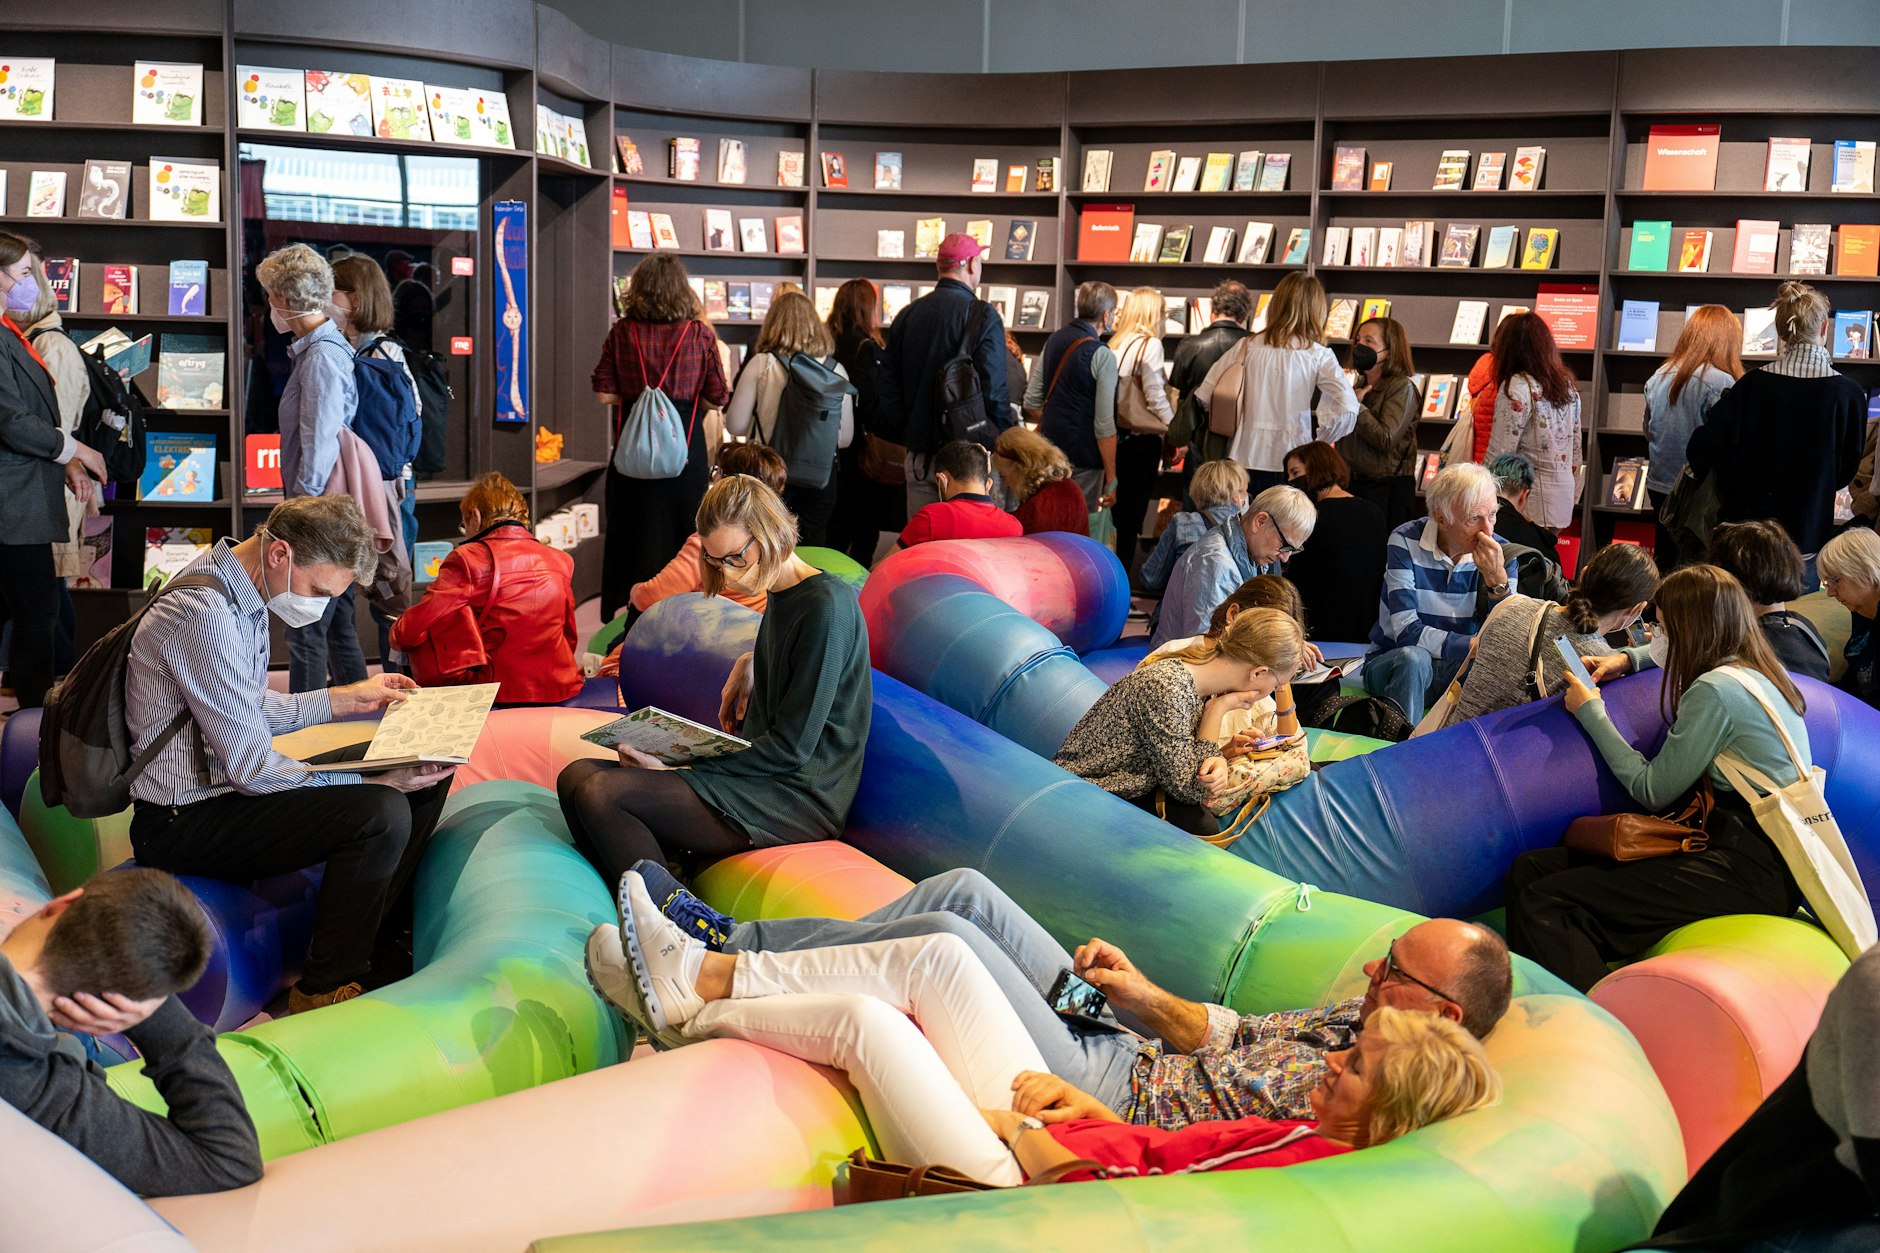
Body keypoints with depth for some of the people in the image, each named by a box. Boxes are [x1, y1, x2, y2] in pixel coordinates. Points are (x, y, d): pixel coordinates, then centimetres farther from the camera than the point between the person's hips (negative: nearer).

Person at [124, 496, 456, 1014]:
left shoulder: (243, 593, 8)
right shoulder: (204, 613, -25)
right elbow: (252, 766, -25)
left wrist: (345, 698, 16)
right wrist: (376, 782, -23)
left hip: (226, 782, 10)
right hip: (183, 821, -10)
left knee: (427, 770, 7)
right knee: (381, 812, -29)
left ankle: (376, 937, 16)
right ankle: (325, 990, -11)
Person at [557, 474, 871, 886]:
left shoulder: (826, 606, -15)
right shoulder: (780, 593, 12)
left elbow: (791, 748, -18)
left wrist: (677, 766, -17)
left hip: (802, 797, -10)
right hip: (763, 773, 10)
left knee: (602, 792, -23)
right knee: (578, 775, -5)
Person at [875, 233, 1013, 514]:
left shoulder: (906, 315, 9)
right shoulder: (982, 315, -9)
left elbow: (886, 387, 11)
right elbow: (993, 388, -14)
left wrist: (907, 437, 16)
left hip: (918, 456, 5)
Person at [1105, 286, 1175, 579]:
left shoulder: (1116, 344, 6)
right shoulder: (1150, 345, -11)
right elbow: (1155, 398, -13)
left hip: (1117, 434, 6)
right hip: (1142, 438, -6)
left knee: (1118, 510, 16)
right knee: (1133, 514, -1)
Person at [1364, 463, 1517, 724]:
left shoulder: (1500, 553, -6)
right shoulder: (1406, 542, -15)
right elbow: (1407, 632, -22)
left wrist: (1498, 579, -26)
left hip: (1460, 670, 3)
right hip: (1392, 663, -3)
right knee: (1414, 657, -34)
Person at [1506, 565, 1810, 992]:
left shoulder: (1715, 691, -12)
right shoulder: (1760, 669, 17)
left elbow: (1651, 791, -6)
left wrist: (1591, 713, 2)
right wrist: (1627, 658, 30)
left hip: (1751, 869, -10)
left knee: (1541, 905, -24)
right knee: (1529, 870, 0)